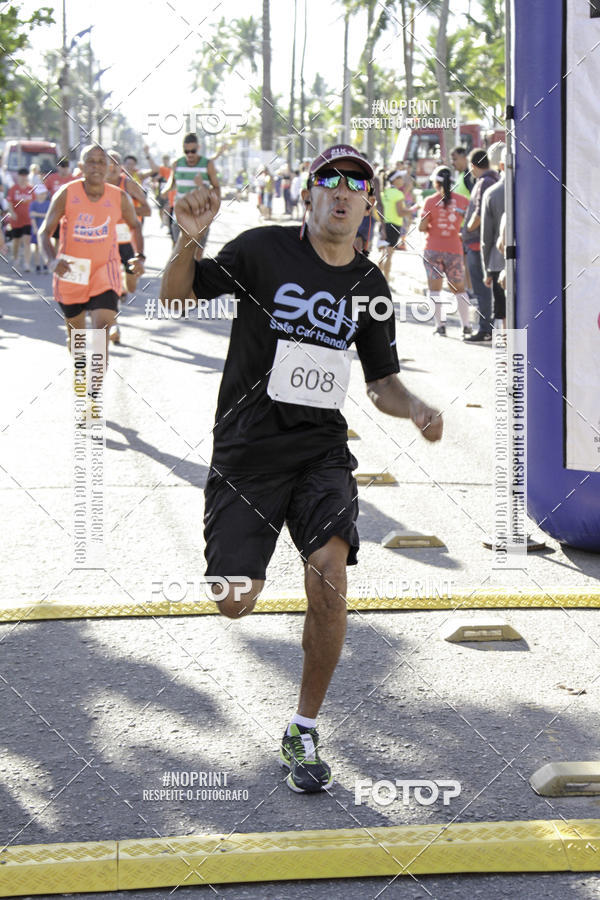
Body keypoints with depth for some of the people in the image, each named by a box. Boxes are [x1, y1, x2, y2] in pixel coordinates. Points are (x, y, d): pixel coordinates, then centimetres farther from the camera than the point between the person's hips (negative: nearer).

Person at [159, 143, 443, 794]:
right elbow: (176, 297, -1)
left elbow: (381, 382, 15)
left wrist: (415, 410, -6)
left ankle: (303, 732, -4)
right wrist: (188, 242, -21)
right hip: (247, 447, -2)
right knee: (236, 604, -7)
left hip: (321, 449, 2)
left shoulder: (370, 287, 8)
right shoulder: (263, 250, -4)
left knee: (329, 575, -20)